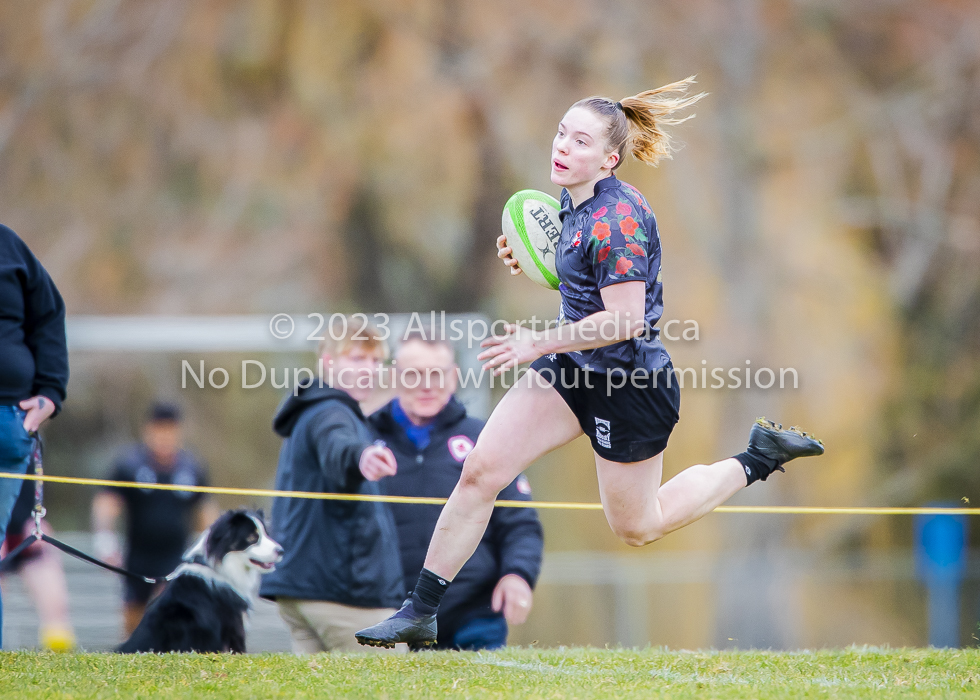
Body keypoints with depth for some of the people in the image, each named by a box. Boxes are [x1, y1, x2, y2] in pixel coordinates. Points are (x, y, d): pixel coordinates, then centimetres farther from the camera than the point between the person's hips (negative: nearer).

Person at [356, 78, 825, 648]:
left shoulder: (616, 219, -25)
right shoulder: (575, 202, 3)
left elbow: (625, 319, -27)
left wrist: (541, 343, -21)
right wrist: (532, 263, 2)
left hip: (630, 384, -8)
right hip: (575, 370, 8)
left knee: (636, 527, 11)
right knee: (480, 472, -4)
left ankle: (758, 458, 27)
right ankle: (421, 614, 1)